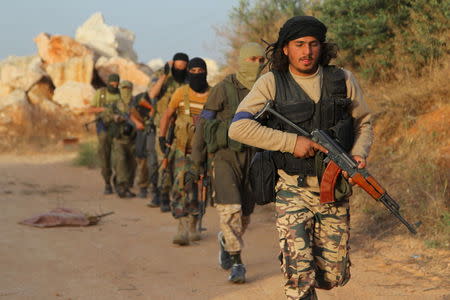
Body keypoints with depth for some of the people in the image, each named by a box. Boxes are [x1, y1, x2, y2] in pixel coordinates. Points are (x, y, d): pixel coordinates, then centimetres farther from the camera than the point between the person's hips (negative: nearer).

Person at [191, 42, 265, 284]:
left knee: (245, 212, 10)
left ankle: (226, 240, 41)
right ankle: (236, 262, -10)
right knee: (230, 209, -16)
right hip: (226, 157, -4)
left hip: (252, 157, 4)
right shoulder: (224, 89, -6)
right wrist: (198, 156, 1)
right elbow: (204, 122, -1)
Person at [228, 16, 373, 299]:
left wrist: (360, 154, -6)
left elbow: (364, 122, 15)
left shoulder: (343, 80, 2)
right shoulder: (272, 83, -5)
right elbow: (238, 127, -14)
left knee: (334, 276, 10)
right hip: (293, 190, -3)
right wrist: (291, 142, -19)